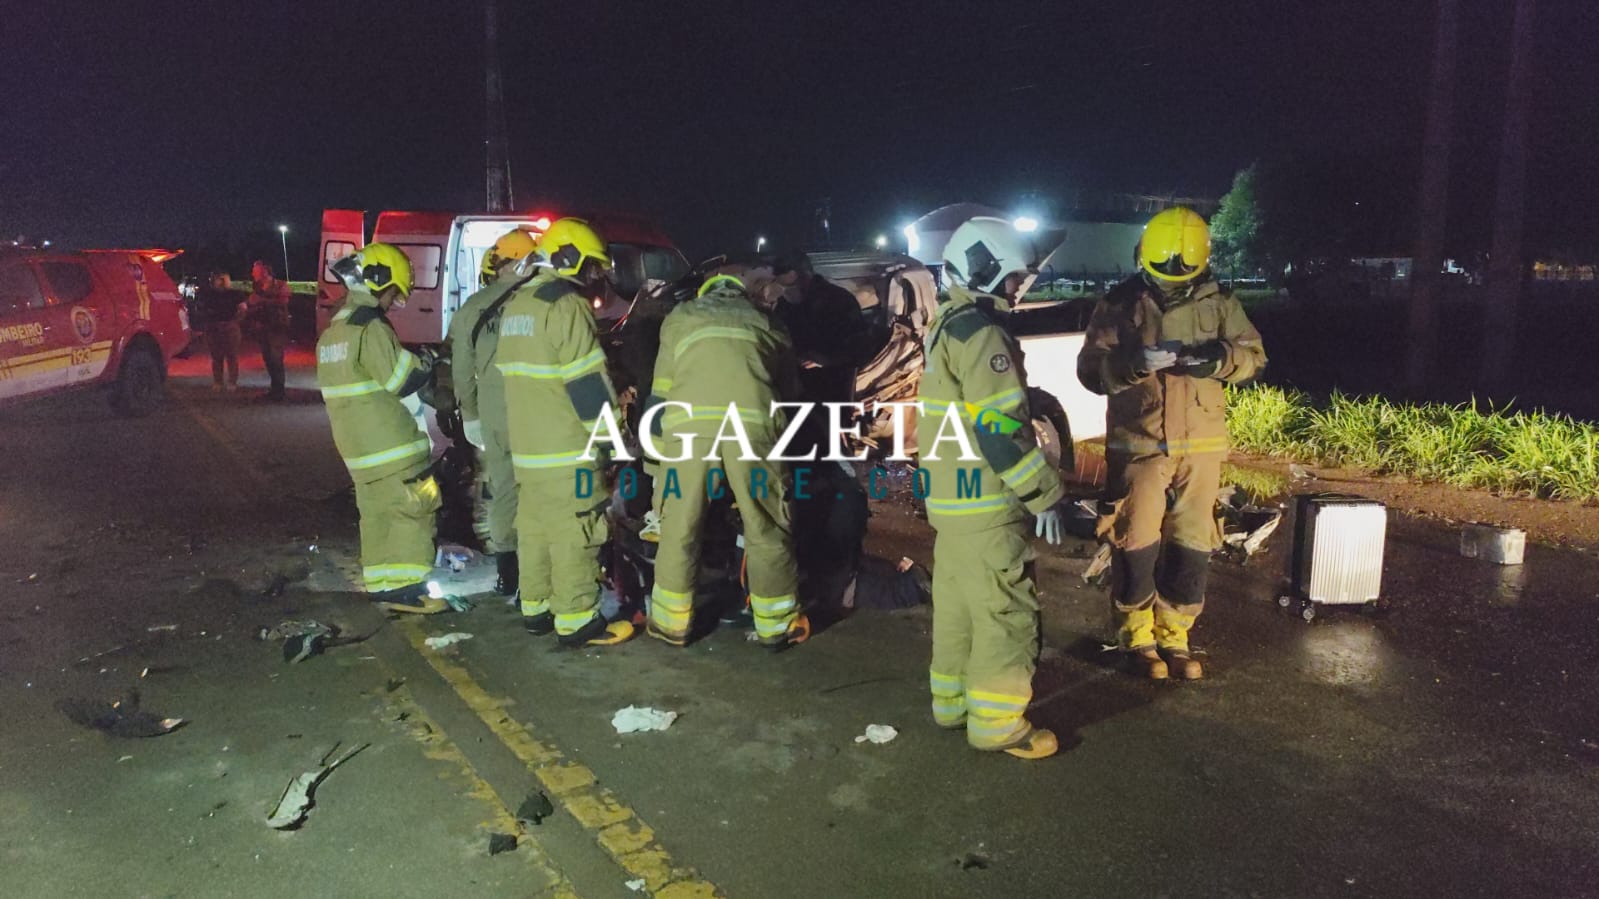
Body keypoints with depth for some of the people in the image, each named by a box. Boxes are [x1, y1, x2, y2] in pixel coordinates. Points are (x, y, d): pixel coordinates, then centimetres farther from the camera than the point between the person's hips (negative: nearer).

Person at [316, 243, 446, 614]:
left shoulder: (333, 331, 15)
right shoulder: (371, 327, -16)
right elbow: (402, 379, -17)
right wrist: (426, 363, 1)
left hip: (356, 443, 9)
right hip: (390, 442, -9)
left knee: (376, 512, 13)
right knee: (414, 509, -4)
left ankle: (379, 583, 18)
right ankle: (405, 586, -5)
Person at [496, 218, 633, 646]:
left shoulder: (515, 304, 16)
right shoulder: (566, 305, -14)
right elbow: (588, 384, -17)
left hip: (526, 441, 9)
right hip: (567, 444, -9)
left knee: (535, 527, 15)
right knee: (573, 533, -5)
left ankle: (536, 608, 23)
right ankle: (577, 621, -1)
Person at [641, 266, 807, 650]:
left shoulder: (680, 317, 27)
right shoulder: (764, 323, 30)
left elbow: (661, 392, 26)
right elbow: (790, 388, 31)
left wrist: (656, 450, 33)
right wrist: (784, 445, 42)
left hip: (690, 423, 0)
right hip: (754, 423, 1)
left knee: (679, 529, 12)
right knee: (766, 531, 10)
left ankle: (671, 622, 21)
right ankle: (777, 627, 19)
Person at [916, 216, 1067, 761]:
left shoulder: (948, 326, 14)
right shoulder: (980, 333, -18)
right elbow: (999, 429, -23)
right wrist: (1044, 494, -17)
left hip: (951, 495, 10)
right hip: (984, 501, -10)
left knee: (958, 607, 18)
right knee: (1007, 614, -1)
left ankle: (953, 701, 30)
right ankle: (996, 724, 8)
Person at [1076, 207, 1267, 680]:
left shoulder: (1218, 302, 4)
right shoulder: (1119, 304, -4)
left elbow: (1253, 354, 4)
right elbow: (1091, 369, -9)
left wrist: (1220, 358, -18)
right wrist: (1135, 363, -28)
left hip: (1201, 445, 3)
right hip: (1138, 444, -3)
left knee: (1191, 544, 9)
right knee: (1136, 543, 2)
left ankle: (1173, 635, 25)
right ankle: (1136, 635, 19)